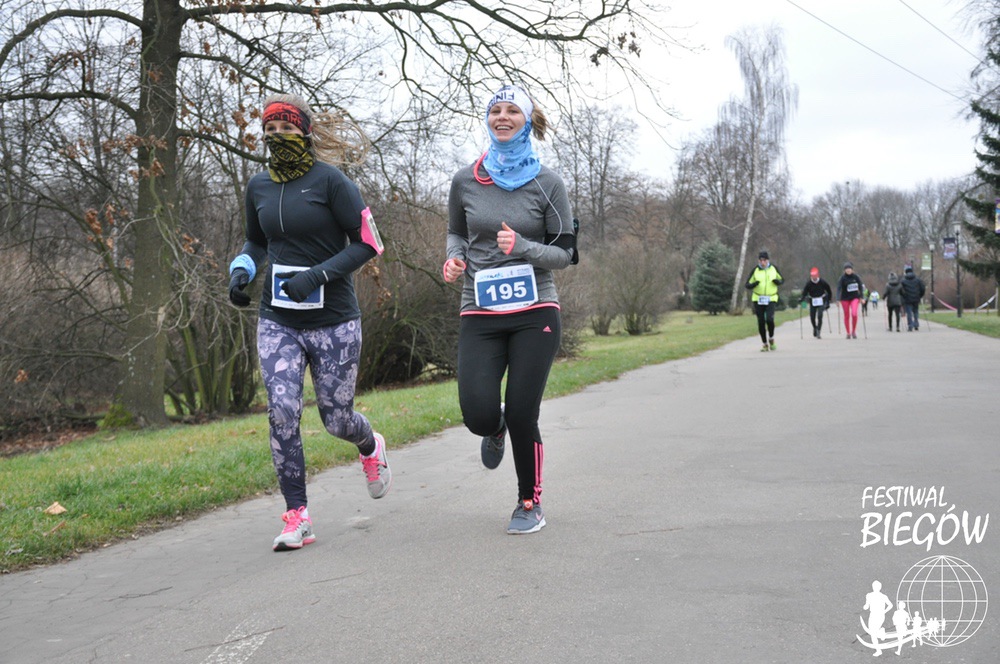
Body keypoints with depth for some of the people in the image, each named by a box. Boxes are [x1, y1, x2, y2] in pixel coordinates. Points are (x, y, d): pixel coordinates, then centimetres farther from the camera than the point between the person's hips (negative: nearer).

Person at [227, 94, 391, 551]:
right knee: (281, 412, -12)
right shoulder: (258, 186, 8)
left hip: (333, 320, -4)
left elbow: (368, 243, -9)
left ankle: (371, 448, 43)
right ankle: (297, 518, -1)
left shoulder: (329, 180, -8)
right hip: (277, 320, 4)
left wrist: (319, 274, -20)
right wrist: (241, 269, 3)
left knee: (336, 418, 5)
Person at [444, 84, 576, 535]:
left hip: (534, 313, -1)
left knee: (522, 415, -5)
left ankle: (530, 502, 20)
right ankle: (496, 429, 30)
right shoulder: (465, 181, 5)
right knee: (478, 416, -11)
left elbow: (565, 252, 2)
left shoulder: (547, 183, -1)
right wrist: (454, 258, -2)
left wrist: (521, 247, -17)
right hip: (480, 315, 2)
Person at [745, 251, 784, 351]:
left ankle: (771, 339, 6)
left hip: (771, 299, -1)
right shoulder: (755, 270, 1)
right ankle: (765, 344, 16)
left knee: (769, 319, -20)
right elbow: (747, 285, 3)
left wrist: (777, 281, -9)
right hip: (758, 300, 1)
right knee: (761, 322, 2)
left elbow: (782, 280, 15)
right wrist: (754, 284, -20)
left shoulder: (774, 269, 3)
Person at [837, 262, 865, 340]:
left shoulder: (856, 277, -3)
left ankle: (854, 331, -1)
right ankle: (848, 333, 18)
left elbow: (860, 287, 5)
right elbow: (839, 288, -16)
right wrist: (838, 299, -26)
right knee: (847, 316, 5)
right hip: (845, 298, 0)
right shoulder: (842, 278, -9)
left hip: (855, 297, 0)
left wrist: (861, 297, 0)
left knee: (854, 314, -18)